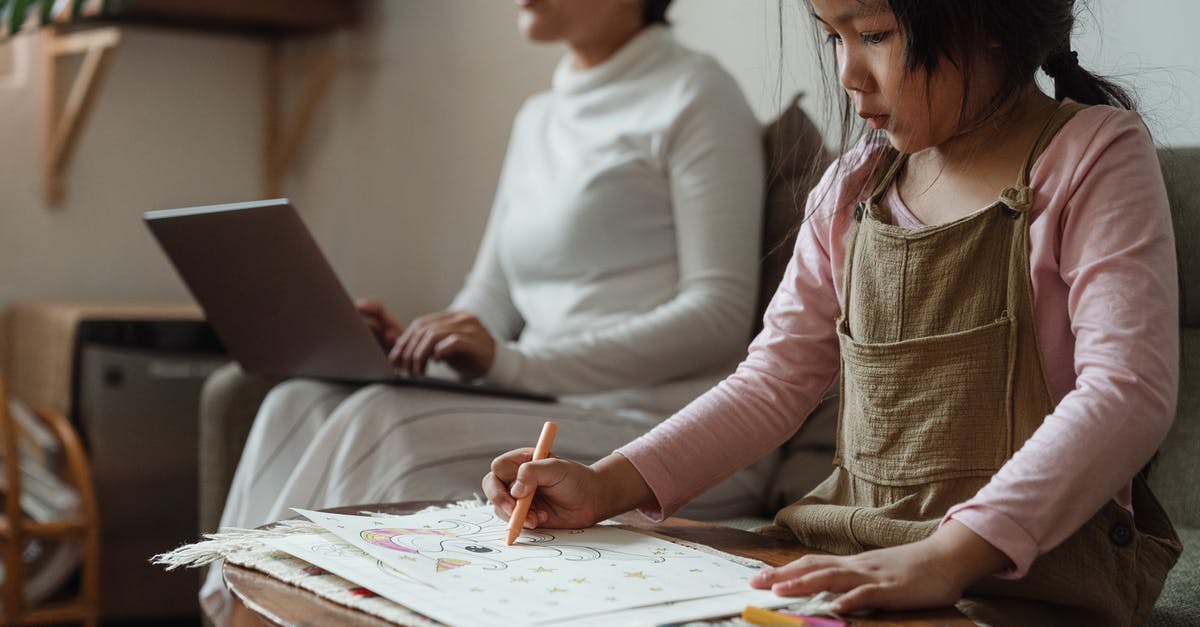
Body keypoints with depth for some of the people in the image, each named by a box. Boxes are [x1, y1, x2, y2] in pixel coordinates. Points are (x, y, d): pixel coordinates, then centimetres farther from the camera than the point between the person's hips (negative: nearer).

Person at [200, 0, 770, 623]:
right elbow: (488, 303, 19)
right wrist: (406, 343, -5)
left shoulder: (692, 93, -3)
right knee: (301, 406, -14)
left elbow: (721, 315, -13)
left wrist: (514, 361, -22)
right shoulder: (536, 120, 20)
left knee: (385, 425, -26)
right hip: (559, 420, 7)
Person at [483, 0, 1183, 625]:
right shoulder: (853, 189, 11)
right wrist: (605, 487, 0)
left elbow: (1127, 394, -18)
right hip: (850, 557, 6)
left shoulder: (1095, 155, -6)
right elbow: (776, 379, 13)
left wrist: (948, 555, -31)